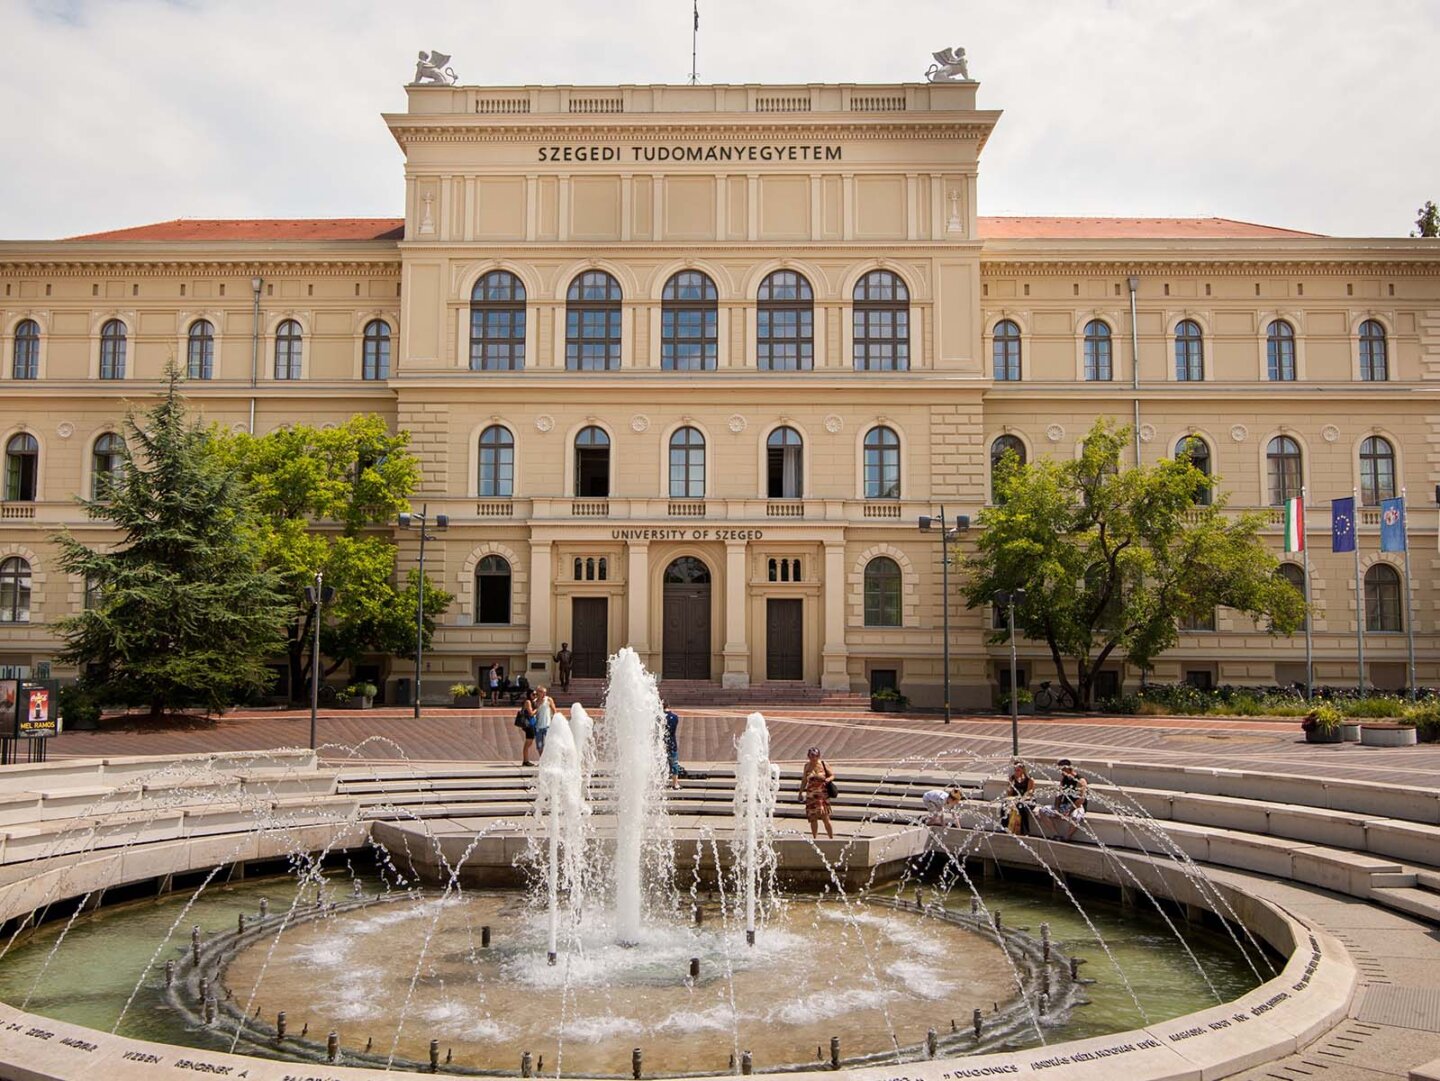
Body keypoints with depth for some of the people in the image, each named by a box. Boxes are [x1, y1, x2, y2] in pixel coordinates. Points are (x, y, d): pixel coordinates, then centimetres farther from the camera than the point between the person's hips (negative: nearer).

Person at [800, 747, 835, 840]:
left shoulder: (823, 764, -3)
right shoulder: (807, 766, 4)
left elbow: (832, 775, 4)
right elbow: (804, 780, 14)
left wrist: (828, 779, -18)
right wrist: (801, 793, 14)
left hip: (822, 794, -3)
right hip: (811, 795, 3)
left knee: (825, 818, -8)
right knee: (812, 818, 4)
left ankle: (831, 838, 3)